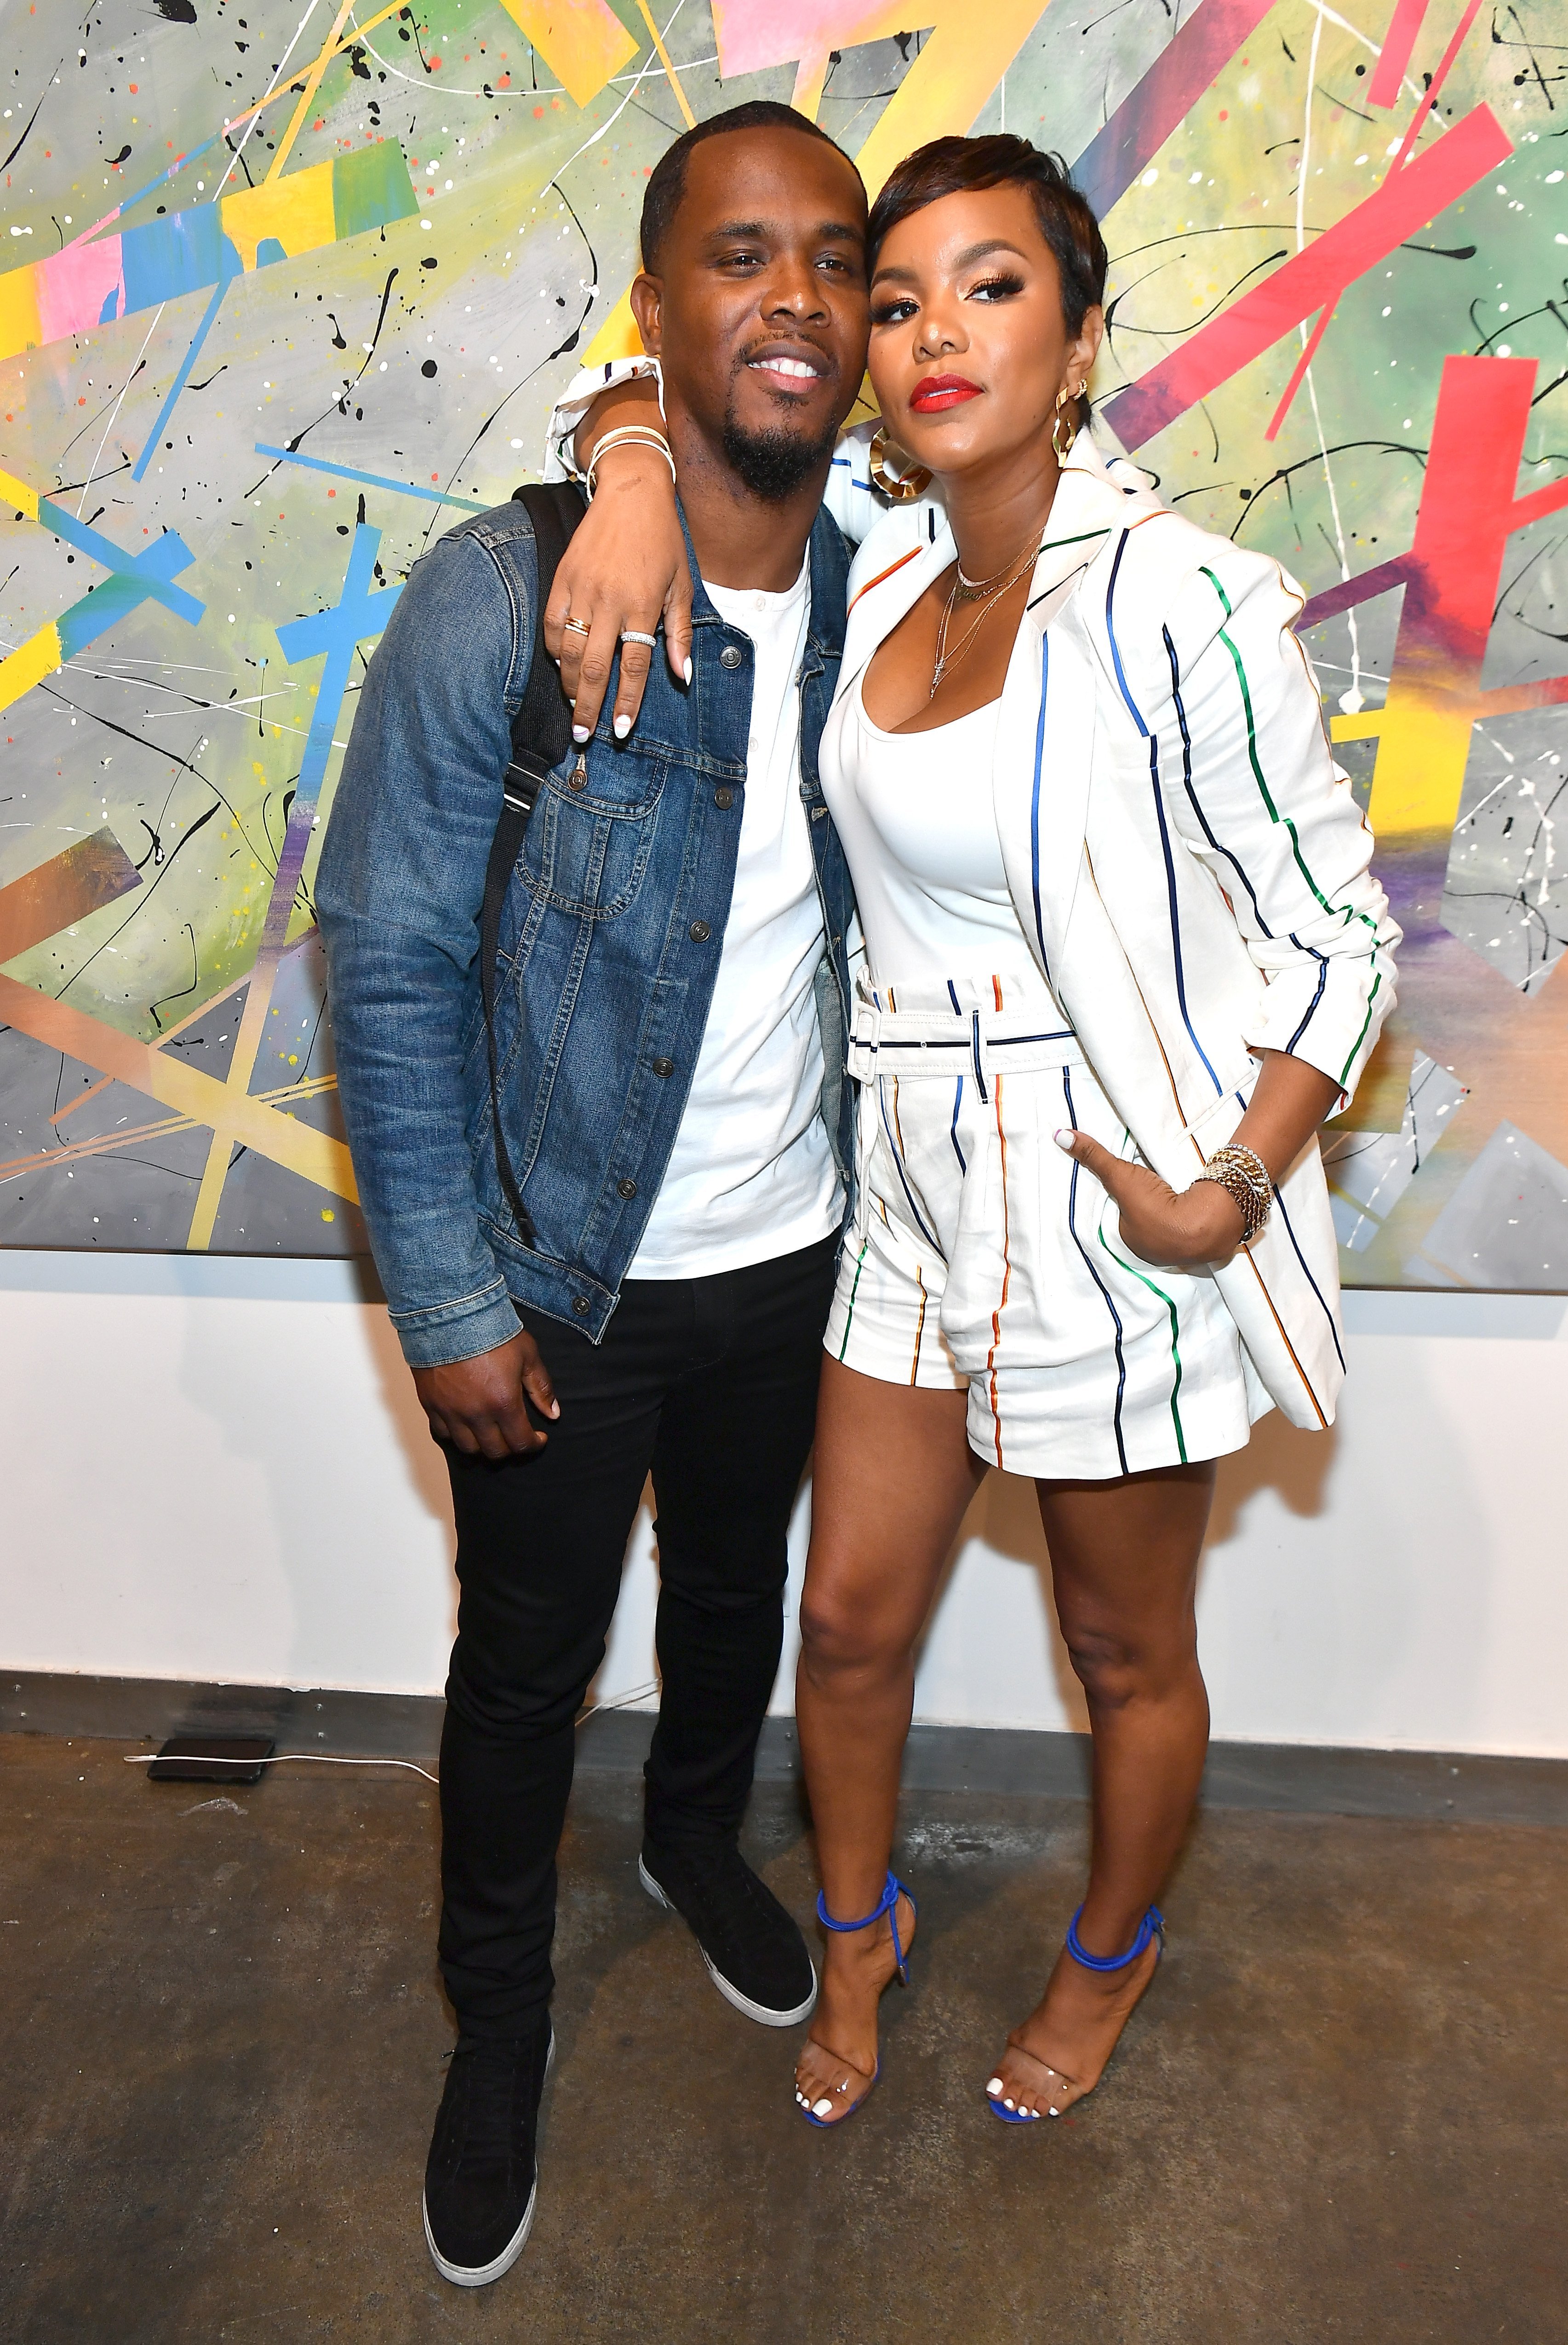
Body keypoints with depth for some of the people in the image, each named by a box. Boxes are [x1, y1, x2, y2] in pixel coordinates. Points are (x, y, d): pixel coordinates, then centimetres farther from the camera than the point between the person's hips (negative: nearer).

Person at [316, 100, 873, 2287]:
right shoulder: (501, 601, -19)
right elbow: (388, 966, -15)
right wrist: (451, 1300, -14)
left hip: (787, 1248, 4)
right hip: (561, 1274, -4)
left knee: (736, 1585, 25)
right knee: (524, 1659, 15)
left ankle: (698, 1837, 57)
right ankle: (500, 2013, 42)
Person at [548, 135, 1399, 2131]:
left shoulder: (1176, 602, -17)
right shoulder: (877, 544, 1)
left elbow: (1337, 932, -10)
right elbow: (674, 381, 15)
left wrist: (1228, 1193, -19)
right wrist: (641, 477, -8)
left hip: (1120, 1216, -5)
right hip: (915, 1193, 6)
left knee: (1128, 1658, 17)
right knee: (850, 1619, 18)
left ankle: (1108, 1957, 48)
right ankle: (860, 1924, 48)